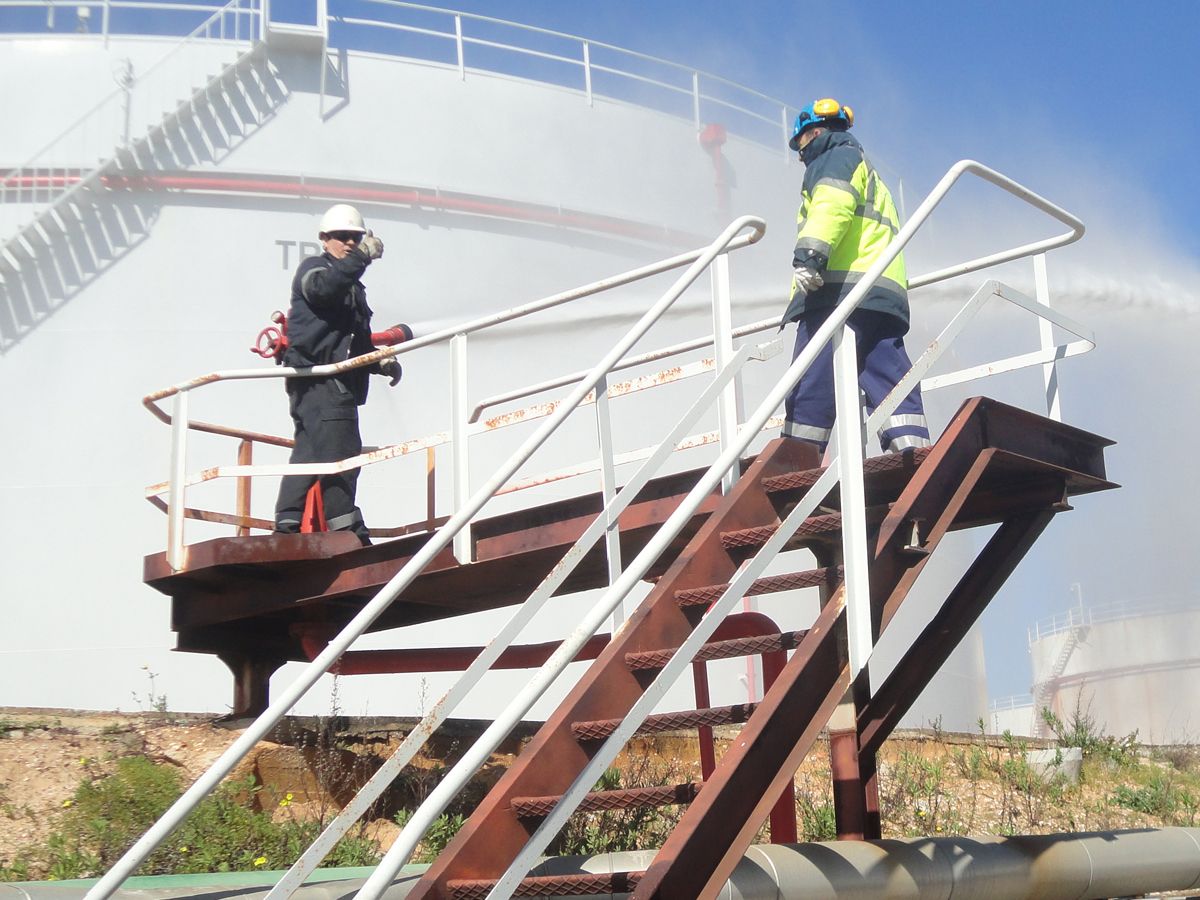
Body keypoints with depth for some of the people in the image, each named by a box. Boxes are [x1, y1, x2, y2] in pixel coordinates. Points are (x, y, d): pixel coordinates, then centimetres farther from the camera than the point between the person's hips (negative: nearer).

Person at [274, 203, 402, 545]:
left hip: (338, 382, 10)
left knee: (308, 451, 7)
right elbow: (323, 287, -25)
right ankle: (345, 526, -18)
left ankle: (287, 523, 7)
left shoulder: (352, 286, 29)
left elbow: (357, 342, 32)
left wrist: (381, 362, 14)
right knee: (340, 449, -16)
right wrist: (361, 257, -30)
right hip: (316, 376, -10)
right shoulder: (312, 268, 2)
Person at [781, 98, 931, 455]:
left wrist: (810, 255, -26)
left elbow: (832, 206, -12)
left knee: (812, 384, -12)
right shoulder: (867, 172, 39)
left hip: (840, 289, -9)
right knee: (890, 382, -3)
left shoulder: (837, 158, 10)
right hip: (886, 294, 9)